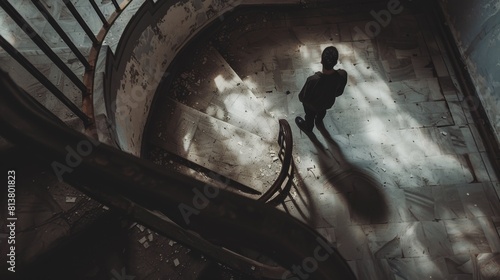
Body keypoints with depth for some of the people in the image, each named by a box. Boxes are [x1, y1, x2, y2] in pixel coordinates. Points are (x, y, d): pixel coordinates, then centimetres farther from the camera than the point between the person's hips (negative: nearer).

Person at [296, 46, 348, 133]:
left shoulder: (313, 80, -45)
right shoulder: (343, 75, -33)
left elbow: (303, 97, -25)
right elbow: (339, 92, -11)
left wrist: (301, 98, -2)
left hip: (312, 105, -3)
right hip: (329, 102, 3)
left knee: (310, 116, 32)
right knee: (322, 112, 39)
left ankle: (308, 128, 64)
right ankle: (319, 122, 72)